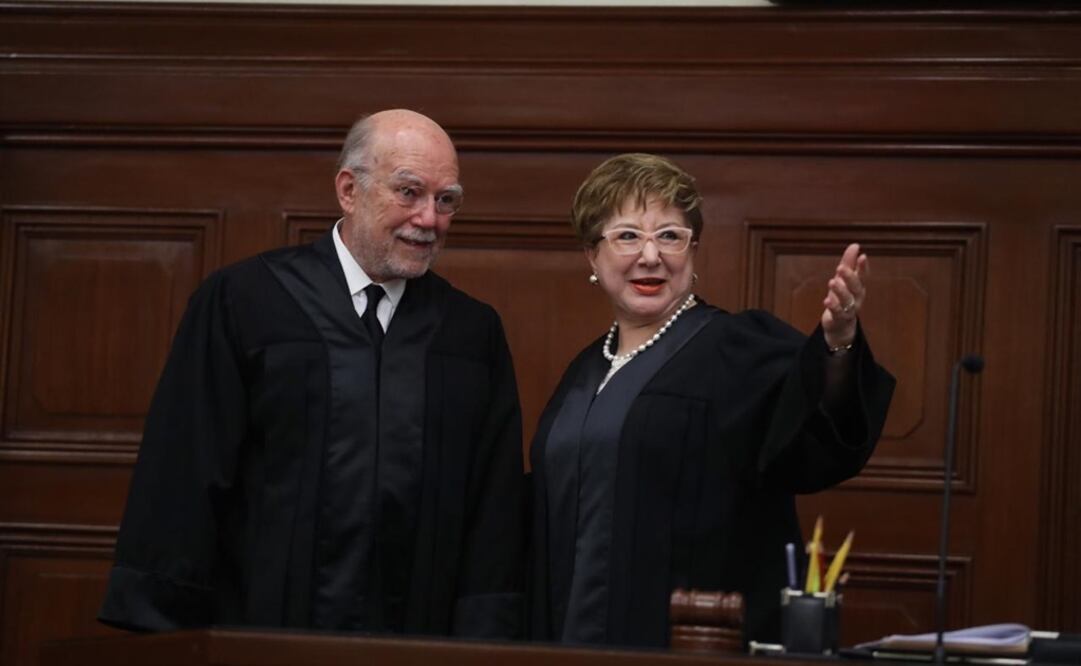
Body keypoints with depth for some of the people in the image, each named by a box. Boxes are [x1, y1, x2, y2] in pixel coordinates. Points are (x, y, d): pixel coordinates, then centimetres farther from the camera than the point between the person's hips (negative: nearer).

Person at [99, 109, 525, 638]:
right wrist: (165, 644, -8)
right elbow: (180, 486, -4)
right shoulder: (241, 302, -1)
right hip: (260, 635, -3)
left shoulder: (474, 333, 9)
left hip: (415, 649, 3)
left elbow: (494, 515, 7)